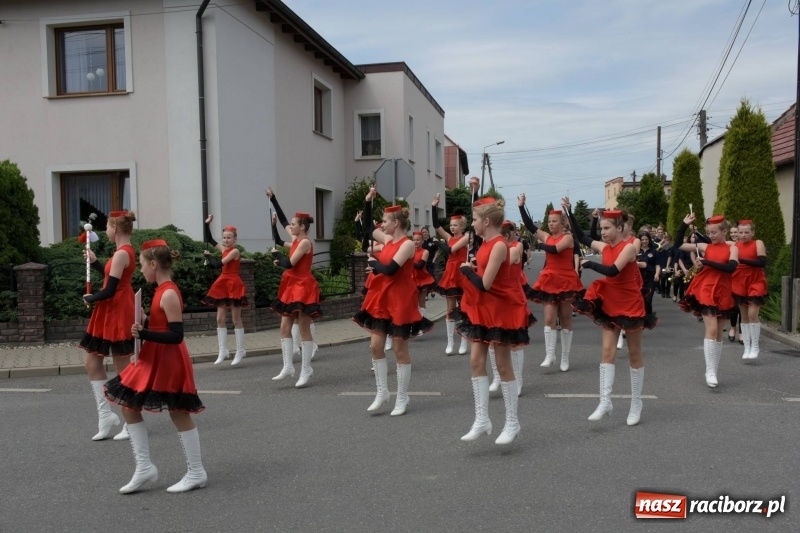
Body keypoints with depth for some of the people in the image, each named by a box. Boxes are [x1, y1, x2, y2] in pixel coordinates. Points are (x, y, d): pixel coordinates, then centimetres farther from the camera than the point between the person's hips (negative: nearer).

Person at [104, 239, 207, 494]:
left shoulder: (169, 294, -19)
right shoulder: (163, 290, 10)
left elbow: (176, 335, -24)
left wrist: (144, 334, -26)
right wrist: (143, 330, 5)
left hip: (169, 362, -10)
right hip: (155, 361, 10)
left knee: (179, 414, 0)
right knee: (129, 406, 12)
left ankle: (196, 473, 14)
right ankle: (144, 467, 19)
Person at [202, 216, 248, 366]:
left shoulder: (235, 251, -13)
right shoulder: (224, 249, 8)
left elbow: (218, 264, -20)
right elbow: (208, 239, 16)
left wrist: (208, 255, -6)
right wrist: (207, 223, 6)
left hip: (234, 285, -8)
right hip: (223, 285, 8)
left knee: (236, 319, -1)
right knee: (220, 319, 4)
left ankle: (240, 351, 8)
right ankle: (223, 351, 8)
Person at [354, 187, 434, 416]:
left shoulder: (408, 244, -15)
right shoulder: (387, 240, 8)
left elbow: (390, 269, -24)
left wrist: (373, 262, -6)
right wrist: (368, 200, 12)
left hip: (400, 300, -8)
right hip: (382, 298, 8)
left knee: (400, 348, 2)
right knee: (375, 345, 6)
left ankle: (402, 399, 14)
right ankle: (382, 393, 19)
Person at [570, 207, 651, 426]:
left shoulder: (629, 247, -17)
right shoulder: (604, 247, 1)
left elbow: (612, 271, -30)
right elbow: (582, 237, 11)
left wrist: (589, 264, -21)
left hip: (630, 304, -5)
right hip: (610, 304, 5)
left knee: (634, 353, 8)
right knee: (607, 350, -4)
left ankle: (636, 404, 19)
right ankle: (605, 402, -5)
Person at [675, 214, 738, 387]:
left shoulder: (732, 248, 2)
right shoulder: (704, 247, 4)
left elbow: (731, 267, -15)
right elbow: (679, 245, 0)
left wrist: (707, 263, -18)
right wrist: (685, 224, -6)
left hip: (723, 292, 1)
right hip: (705, 290, -1)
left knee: (719, 332, 10)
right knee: (711, 329, -12)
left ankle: (715, 370, 21)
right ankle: (710, 371, -9)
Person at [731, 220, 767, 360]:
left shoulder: (758, 243, -6)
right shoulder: (734, 245, 3)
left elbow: (762, 262, -18)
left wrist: (742, 260, -25)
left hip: (755, 282, -3)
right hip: (740, 283, 4)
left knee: (752, 314, -10)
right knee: (744, 316, 8)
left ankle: (755, 347, 3)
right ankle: (747, 348, 15)